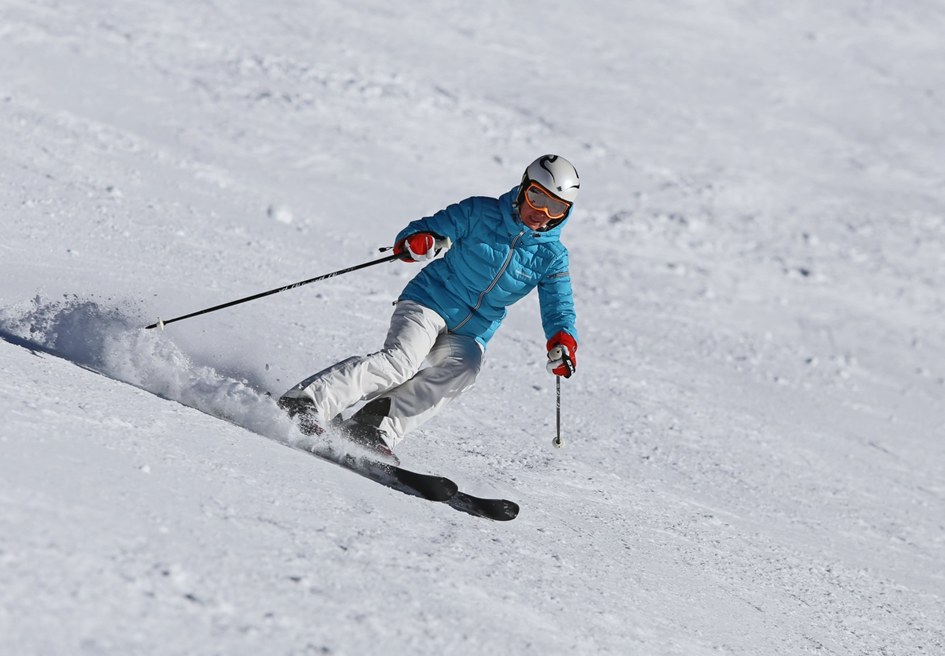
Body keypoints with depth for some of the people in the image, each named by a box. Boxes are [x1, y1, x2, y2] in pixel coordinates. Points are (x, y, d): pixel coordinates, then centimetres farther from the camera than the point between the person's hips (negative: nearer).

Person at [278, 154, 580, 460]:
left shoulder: (552, 257, 1)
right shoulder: (480, 213, -6)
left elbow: (559, 308, 0)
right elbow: (428, 229, -4)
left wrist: (563, 340, -23)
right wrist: (416, 242, -29)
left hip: (468, 336, 3)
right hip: (428, 305, -3)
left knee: (462, 371, -30)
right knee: (401, 360, -30)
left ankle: (375, 427, -33)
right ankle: (303, 404, -34)